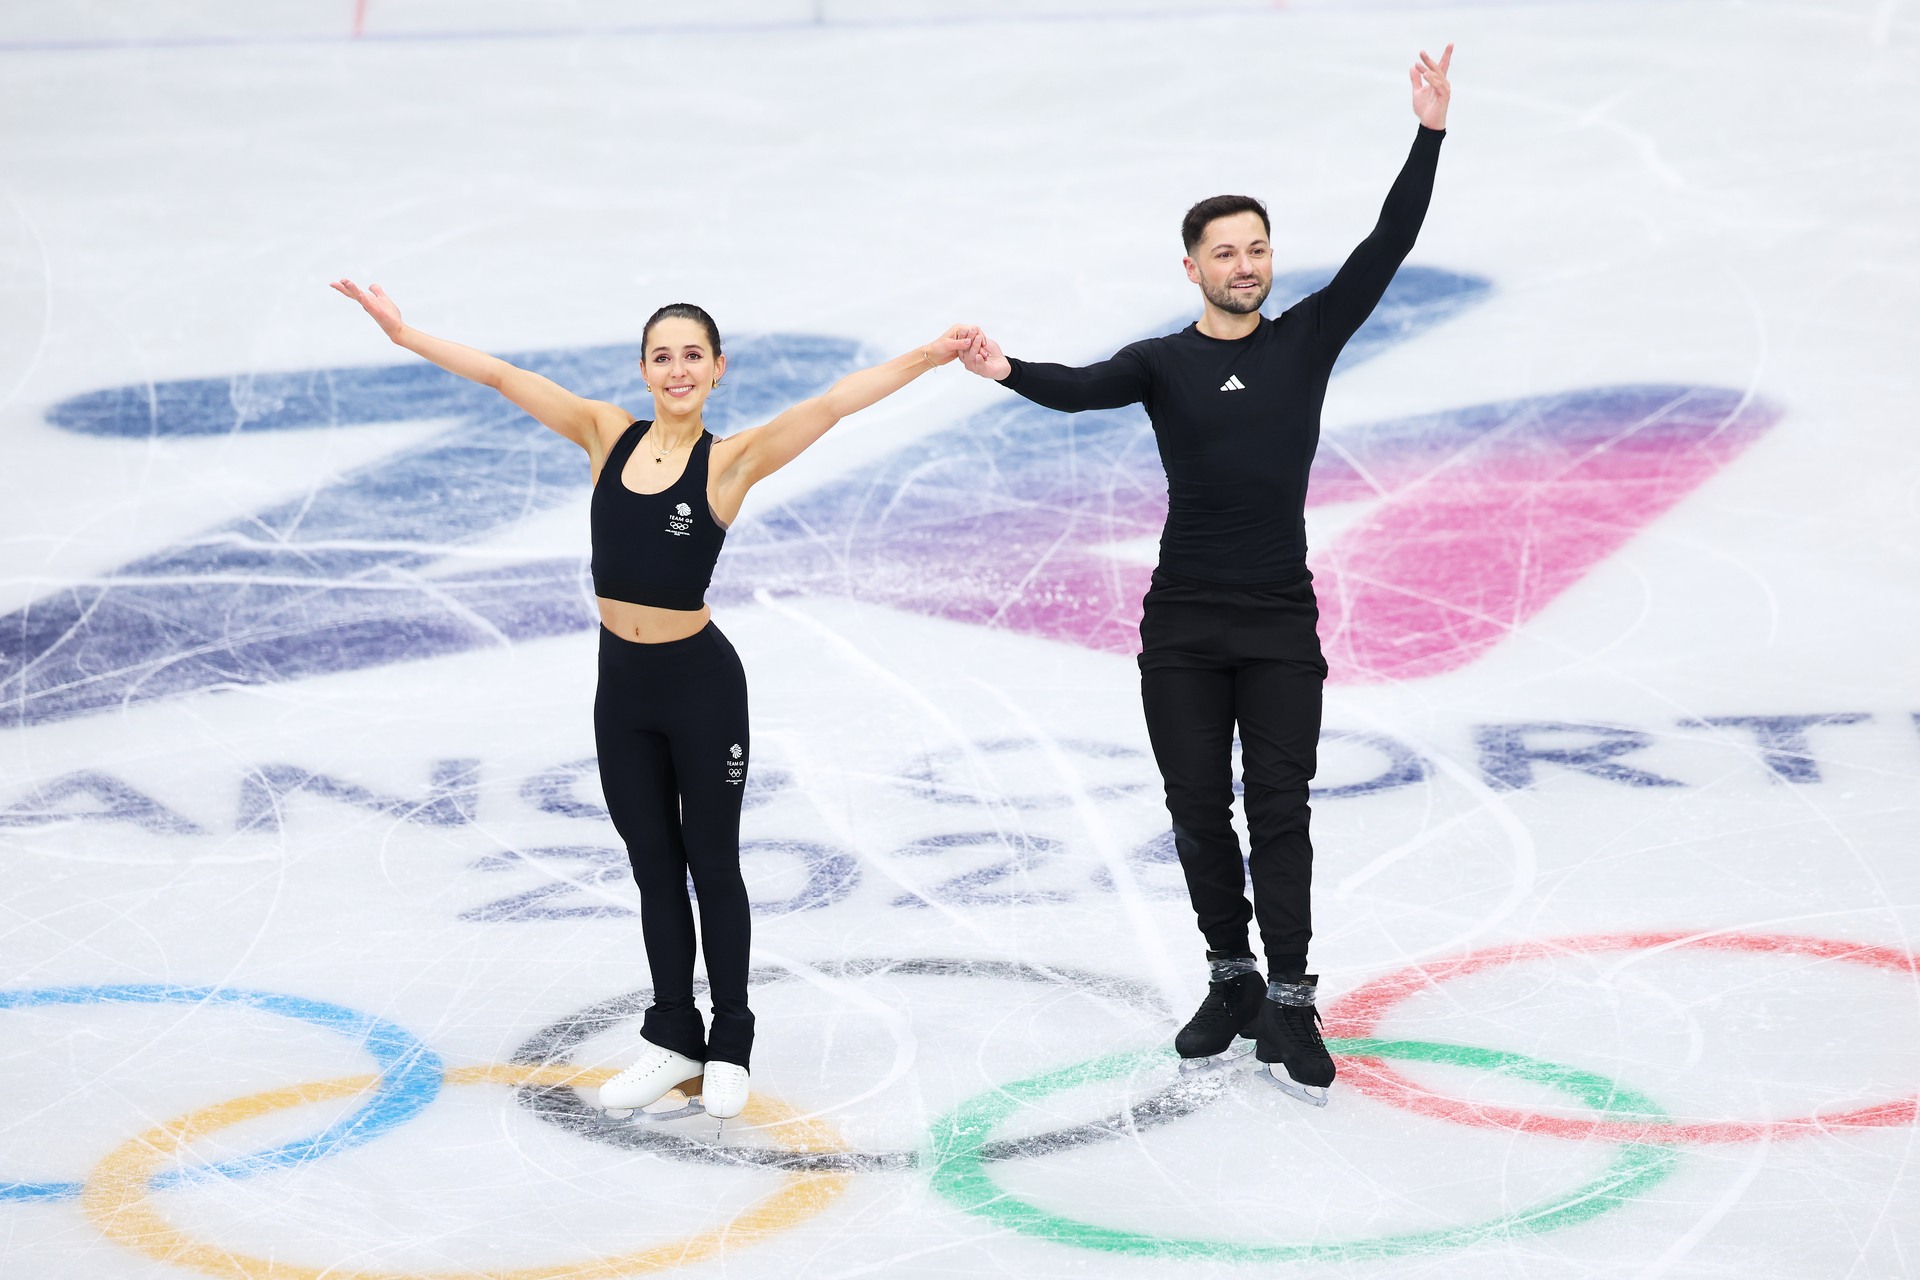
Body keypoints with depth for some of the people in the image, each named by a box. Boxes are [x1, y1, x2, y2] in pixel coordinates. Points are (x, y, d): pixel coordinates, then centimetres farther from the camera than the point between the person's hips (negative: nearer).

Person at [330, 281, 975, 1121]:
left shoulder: (730, 461, -12)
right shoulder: (608, 435, 0)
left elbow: (832, 403, -22)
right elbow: (503, 377, 2)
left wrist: (926, 358, -32)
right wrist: (402, 332, 2)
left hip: (699, 682, -4)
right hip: (621, 682, 4)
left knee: (712, 864, 9)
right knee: (653, 866, 15)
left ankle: (729, 1047, 22)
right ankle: (672, 1041, 27)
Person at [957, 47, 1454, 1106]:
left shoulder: (1308, 338, 5)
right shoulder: (1164, 363, 1)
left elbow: (1387, 248, -2)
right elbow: (1084, 388, -17)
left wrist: (1429, 135, -11)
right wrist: (1008, 374, -39)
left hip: (1280, 623, -1)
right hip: (1182, 624, 1)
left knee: (1278, 811, -3)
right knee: (1198, 810, 8)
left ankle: (1289, 1006, -1)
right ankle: (1231, 980, 23)